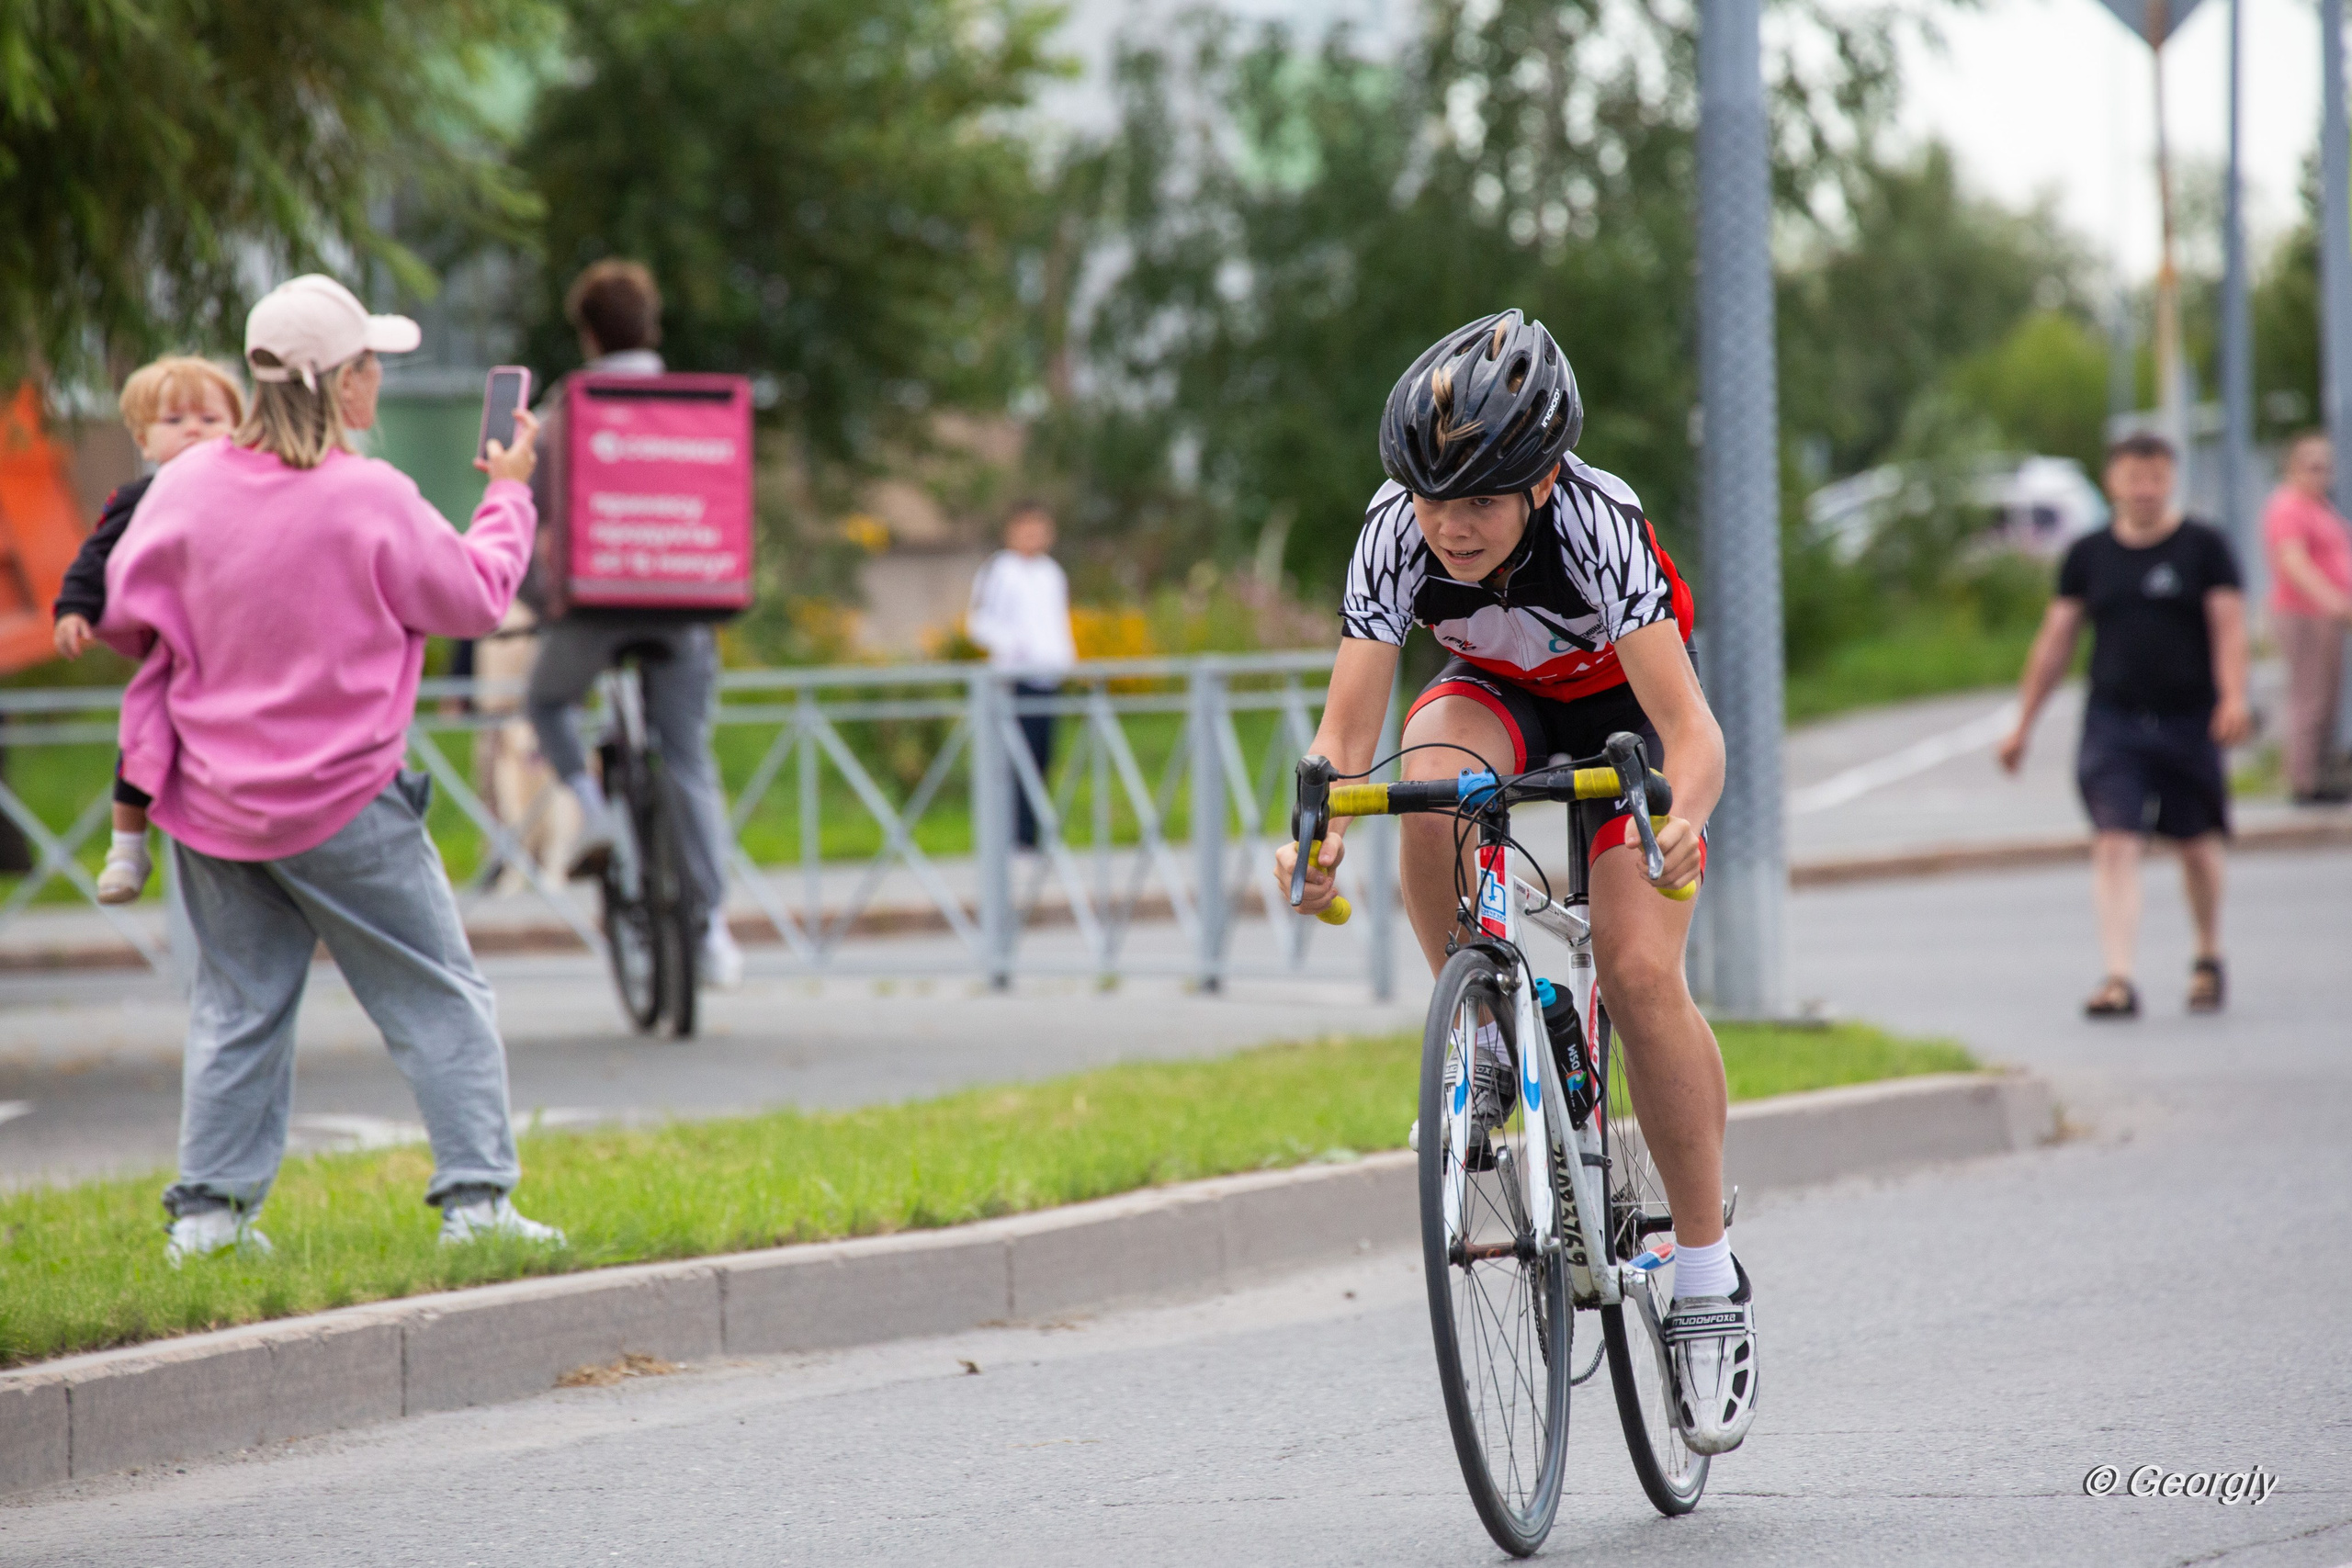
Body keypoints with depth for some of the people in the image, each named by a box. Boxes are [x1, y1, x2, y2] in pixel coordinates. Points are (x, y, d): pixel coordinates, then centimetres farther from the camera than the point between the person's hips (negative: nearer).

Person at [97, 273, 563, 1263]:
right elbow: (477, 596, -2)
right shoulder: (372, 500, -16)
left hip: (213, 800, 4)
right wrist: (508, 493, 12)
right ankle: (475, 1195, 2)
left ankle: (207, 1209, 11)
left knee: (237, 1005, 13)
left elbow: (122, 612, 5)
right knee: (438, 996, 6)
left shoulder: (189, 485, -5)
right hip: (343, 804, -4)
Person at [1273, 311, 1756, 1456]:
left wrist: (1683, 819, -64)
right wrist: (1318, 835, -53)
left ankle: (1710, 1283, -7)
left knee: (1641, 975, -19)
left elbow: (1692, 730, -43)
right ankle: (1480, 1043, -13)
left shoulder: (1596, 525, -38)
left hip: (1621, 705, -3)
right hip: (1496, 697, 3)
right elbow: (1344, 733, -32)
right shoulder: (1397, 535, -30)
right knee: (1433, 771, -35)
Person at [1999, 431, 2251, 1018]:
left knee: (2198, 845, 11)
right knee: (2114, 843, -13)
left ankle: (2208, 959, 35)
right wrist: (2022, 725, 9)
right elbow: (2055, 639, 10)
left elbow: (2229, 627, -5)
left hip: (2189, 721, -1)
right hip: (2113, 721, 1)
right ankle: (2118, 980, -19)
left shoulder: (2204, 547, 1)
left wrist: (2233, 699, -21)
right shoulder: (2089, 555, 6)